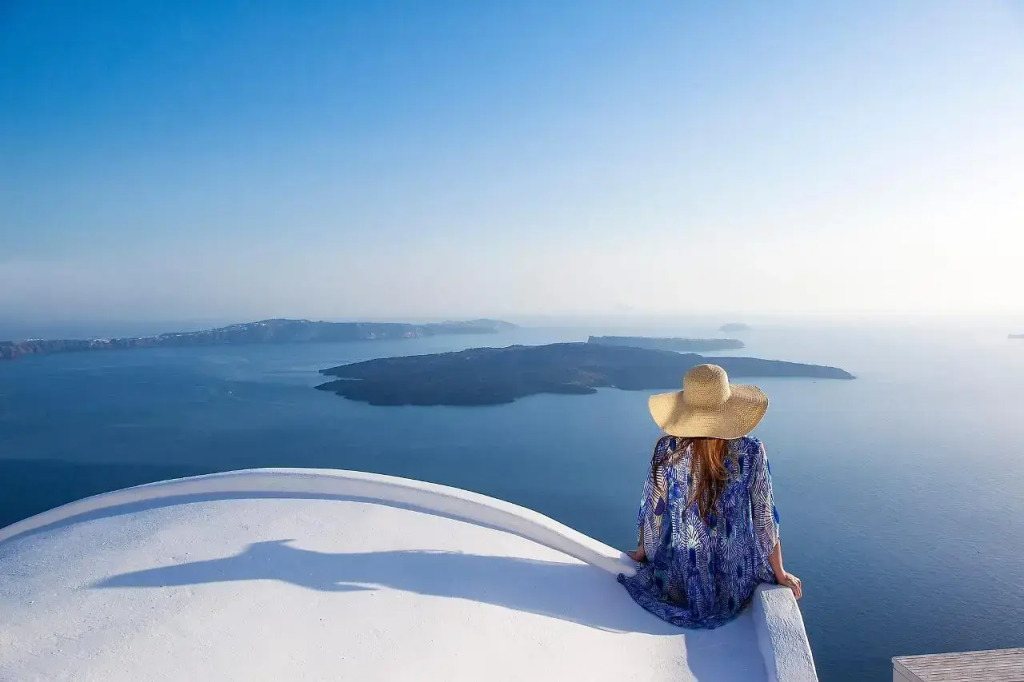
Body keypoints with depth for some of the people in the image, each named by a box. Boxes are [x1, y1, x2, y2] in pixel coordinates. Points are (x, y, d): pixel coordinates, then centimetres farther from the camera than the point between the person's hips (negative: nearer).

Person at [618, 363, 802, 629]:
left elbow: (653, 509, -6)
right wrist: (780, 574, 7)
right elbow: (765, 518, -8)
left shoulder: (667, 450, -17)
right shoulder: (751, 452, -16)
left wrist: (641, 552, 13)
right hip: (735, 585, 0)